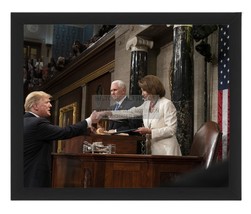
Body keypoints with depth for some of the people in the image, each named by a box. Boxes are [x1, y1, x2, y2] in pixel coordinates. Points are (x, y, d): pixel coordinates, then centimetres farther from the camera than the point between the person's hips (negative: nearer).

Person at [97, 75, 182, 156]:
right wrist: (106, 113, 5)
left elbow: (171, 130, -13)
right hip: (152, 150, 6)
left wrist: (149, 131, -18)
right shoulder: (146, 104, 13)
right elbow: (130, 113, 12)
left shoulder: (167, 104, -8)